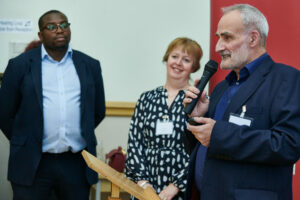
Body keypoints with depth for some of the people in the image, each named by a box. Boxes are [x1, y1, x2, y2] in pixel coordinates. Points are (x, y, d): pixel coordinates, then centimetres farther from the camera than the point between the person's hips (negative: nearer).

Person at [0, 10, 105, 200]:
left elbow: (98, 111, 18)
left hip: (77, 163, 2)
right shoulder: (20, 65, 2)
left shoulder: (90, 65, 9)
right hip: (32, 164, -2)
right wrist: (24, 143, 9)